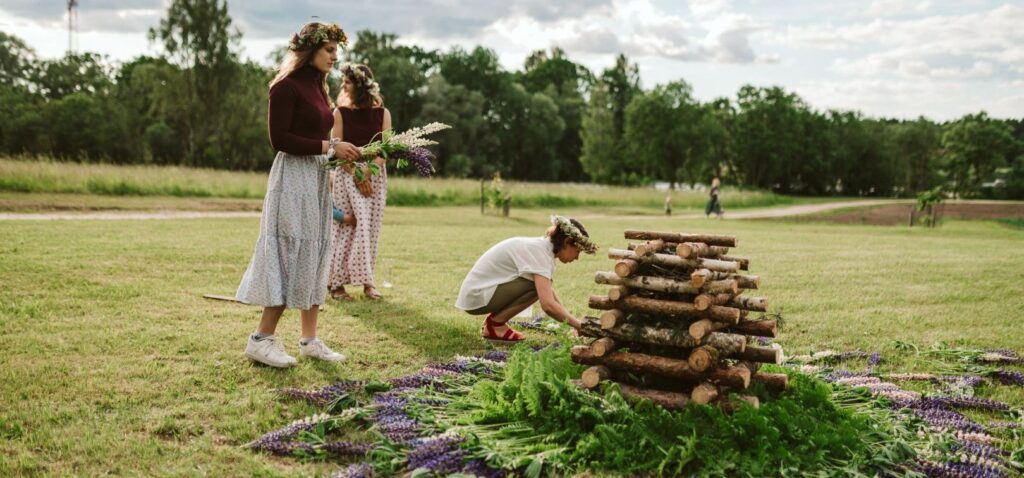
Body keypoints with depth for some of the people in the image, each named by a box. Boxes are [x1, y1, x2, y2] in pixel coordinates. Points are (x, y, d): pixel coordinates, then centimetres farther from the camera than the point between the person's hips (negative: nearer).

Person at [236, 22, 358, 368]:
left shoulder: (317, 86, 15)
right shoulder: (286, 86, -11)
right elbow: (279, 139, -17)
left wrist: (342, 154, 2)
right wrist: (328, 146, -18)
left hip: (317, 177, 9)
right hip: (293, 177, -9)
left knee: (314, 257, 8)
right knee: (293, 255, -9)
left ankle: (309, 339, 15)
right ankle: (261, 339, 0)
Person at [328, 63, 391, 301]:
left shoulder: (382, 113, 5)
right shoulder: (340, 113, 2)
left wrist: (368, 171, -15)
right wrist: (356, 175, -13)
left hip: (375, 174, 2)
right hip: (347, 174, -2)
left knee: (371, 227, 2)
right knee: (347, 226, -7)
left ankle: (367, 281, 9)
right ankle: (337, 282, -2)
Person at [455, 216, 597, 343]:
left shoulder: (543, 246, 7)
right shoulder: (540, 252, -22)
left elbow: (550, 294, 12)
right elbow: (548, 305, -31)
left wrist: (574, 324, 2)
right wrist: (579, 325, -21)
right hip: (476, 296, -9)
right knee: (538, 285, -20)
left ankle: (494, 321, 8)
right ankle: (494, 325, -8)